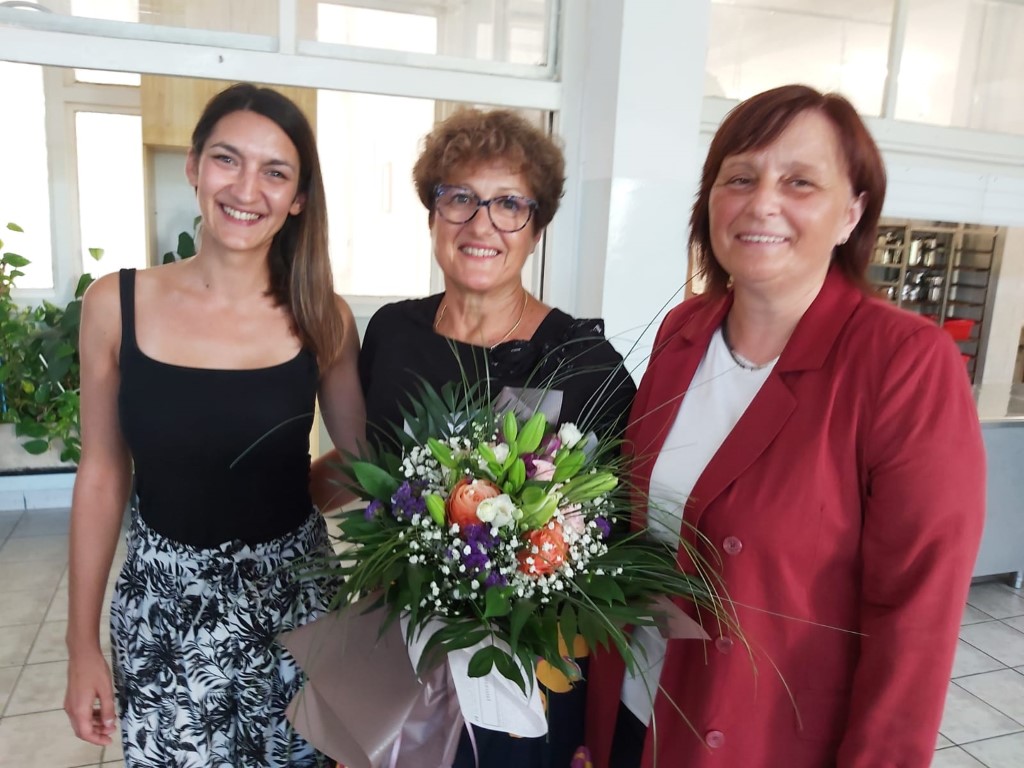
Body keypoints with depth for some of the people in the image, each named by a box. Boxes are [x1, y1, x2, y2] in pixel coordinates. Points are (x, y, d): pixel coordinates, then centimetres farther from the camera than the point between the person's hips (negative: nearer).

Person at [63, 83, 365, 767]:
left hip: (291, 599, 1)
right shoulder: (116, 304, -8)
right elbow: (103, 476, -2)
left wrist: (286, 492, -14)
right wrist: (83, 645, 2)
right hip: (163, 604, 0)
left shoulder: (324, 319, -9)